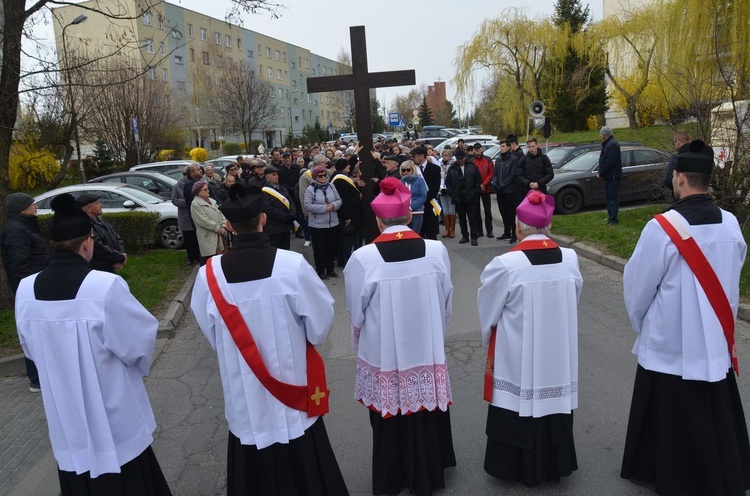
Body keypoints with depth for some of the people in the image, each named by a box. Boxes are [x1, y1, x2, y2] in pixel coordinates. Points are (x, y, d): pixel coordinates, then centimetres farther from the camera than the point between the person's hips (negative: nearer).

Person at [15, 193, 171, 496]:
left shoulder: (26, 291, -8)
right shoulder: (105, 286, -25)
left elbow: (32, 349, 7)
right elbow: (141, 338, -14)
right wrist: (140, 366, 7)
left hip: (65, 422, 5)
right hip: (114, 421, -5)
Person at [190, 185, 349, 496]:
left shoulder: (209, 274, -15)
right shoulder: (293, 265, -20)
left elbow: (211, 333, 0)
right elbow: (321, 322, -10)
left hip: (246, 402, 1)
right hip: (294, 386, -1)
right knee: (305, 470, 19)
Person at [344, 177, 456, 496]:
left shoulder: (363, 258, -19)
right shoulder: (436, 250, -12)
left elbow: (356, 312, -6)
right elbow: (445, 303, 0)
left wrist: (361, 346, 13)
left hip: (383, 354, -2)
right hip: (426, 350, 2)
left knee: (390, 418, 18)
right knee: (425, 415, 21)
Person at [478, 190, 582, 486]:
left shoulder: (504, 265, -22)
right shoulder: (570, 259, -9)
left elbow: (487, 312, -9)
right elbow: (573, 302, 5)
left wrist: (488, 339, 12)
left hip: (517, 355, -4)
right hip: (558, 353, 4)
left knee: (520, 404, 13)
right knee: (554, 400, 19)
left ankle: (520, 468, 29)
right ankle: (554, 464, 37)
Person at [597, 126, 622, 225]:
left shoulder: (613, 144, -16)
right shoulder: (607, 144, 16)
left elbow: (610, 162, -22)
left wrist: (601, 173, -16)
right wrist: (601, 173, 7)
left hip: (613, 175, -10)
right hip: (608, 175, 10)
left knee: (613, 197, -7)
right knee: (609, 197, 13)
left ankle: (613, 219, -6)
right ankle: (610, 217, 20)